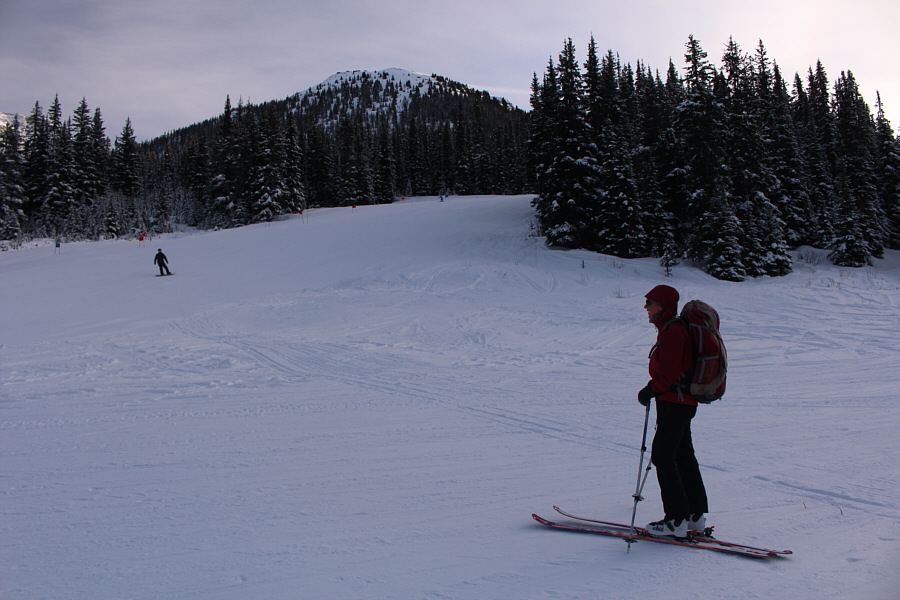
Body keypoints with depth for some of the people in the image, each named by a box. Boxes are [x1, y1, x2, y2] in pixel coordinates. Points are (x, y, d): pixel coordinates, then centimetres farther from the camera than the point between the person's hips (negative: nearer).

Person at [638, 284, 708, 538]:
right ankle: (696, 514, 24)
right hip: (683, 402, 11)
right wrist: (653, 389, 13)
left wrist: (650, 390, -13)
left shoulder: (672, 331, -17)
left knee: (662, 456, -7)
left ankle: (676, 520, -3)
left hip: (674, 402, -11)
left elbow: (670, 371, -23)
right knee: (683, 456, 15)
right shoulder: (672, 328, 15)